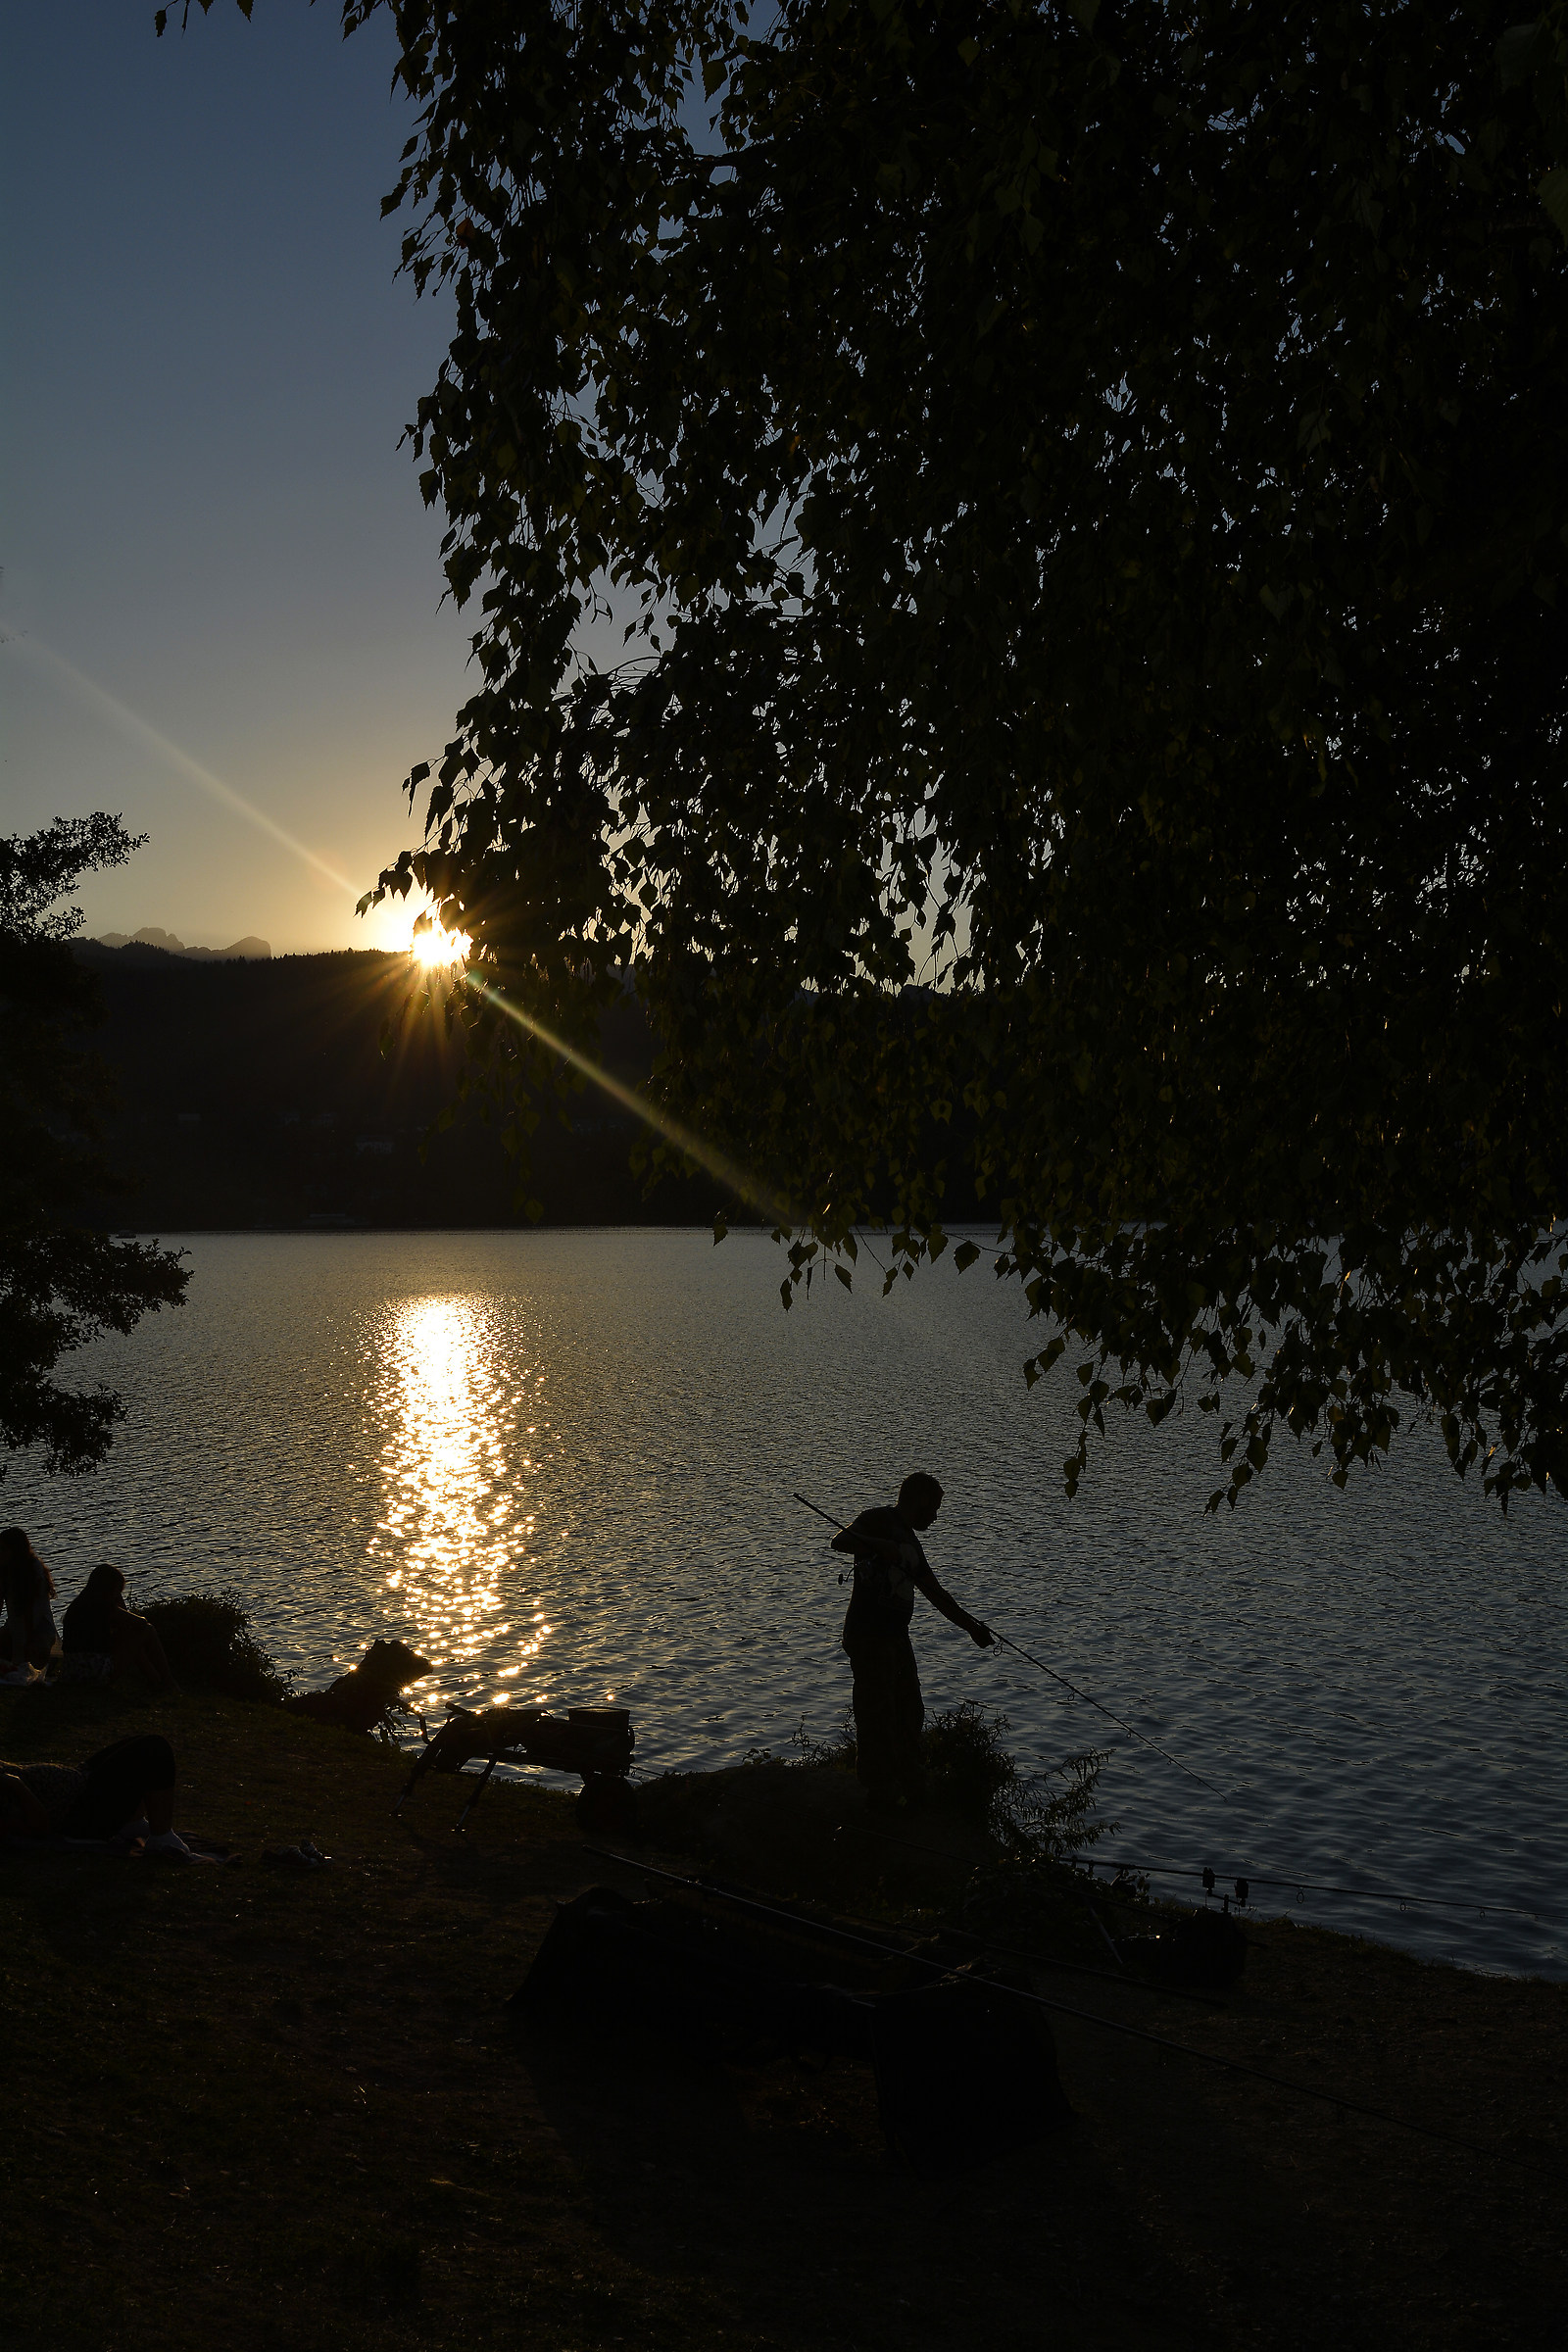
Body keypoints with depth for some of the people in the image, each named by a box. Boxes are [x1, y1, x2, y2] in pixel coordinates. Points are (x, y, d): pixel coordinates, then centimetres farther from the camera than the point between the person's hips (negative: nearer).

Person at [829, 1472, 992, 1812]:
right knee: (878, 1717, -5)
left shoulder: (910, 1542, 20)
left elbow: (936, 1594, 27)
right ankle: (881, 1794, 3)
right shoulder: (878, 1520, -6)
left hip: (896, 1637, 10)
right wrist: (879, 1546, -39)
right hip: (868, 1635, -10)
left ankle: (912, 1790, 27)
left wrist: (971, 1625, 26)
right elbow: (840, 1541, -25)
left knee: (909, 1714, 15)